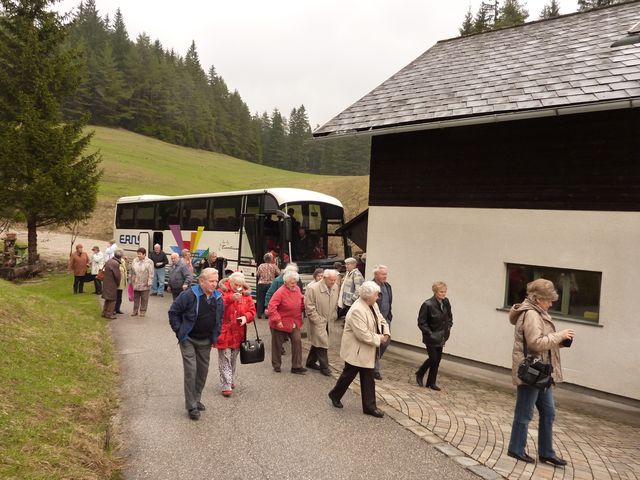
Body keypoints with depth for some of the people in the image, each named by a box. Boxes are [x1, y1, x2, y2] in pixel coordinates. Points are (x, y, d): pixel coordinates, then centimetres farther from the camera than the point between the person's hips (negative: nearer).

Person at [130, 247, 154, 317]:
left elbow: (151, 274, -10)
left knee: (144, 299, 6)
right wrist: (131, 281, 10)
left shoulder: (149, 262, -9)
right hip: (135, 284, 4)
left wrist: (149, 283, -14)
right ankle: (135, 310, 25)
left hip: (144, 285, -4)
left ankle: (142, 311, 19)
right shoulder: (134, 261, 5)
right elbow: (132, 272, 11)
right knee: (136, 298, 14)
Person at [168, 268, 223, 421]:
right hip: (188, 340, -5)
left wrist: (215, 335, 8)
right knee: (191, 371, -7)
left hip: (205, 341, 5)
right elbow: (173, 312, -9)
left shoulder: (218, 298, -1)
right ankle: (191, 406, 3)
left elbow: (220, 318, 14)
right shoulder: (189, 295, -18)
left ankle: (196, 399, 31)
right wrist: (179, 331, -10)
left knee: (203, 370, 13)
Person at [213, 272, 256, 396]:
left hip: (238, 333, 5)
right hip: (224, 332, -4)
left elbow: (252, 310, 8)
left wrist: (246, 317, -13)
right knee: (225, 359, -4)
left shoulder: (246, 294, 7)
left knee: (233, 359, 17)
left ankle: (231, 380, 33)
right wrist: (230, 298, -30)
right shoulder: (222, 291, -7)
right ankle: (226, 386, 1)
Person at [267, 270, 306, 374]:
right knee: (277, 344, 9)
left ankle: (296, 366, 6)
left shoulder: (297, 289, 1)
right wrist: (277, 320, -27)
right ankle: (276, 365, 28)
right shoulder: (280, 292, -21)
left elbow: (301, 303, 15)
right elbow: (271, 307, -25)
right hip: (281, 323, -5)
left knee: (297, 341, -3)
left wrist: (305, 305, -6)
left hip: (294, 323, 5)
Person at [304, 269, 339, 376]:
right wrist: (318, 320, -16)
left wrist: (334, 317, 10)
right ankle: (324, 366, 12)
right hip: (318, 322, -6)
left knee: (317, 342, 18)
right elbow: (309, 307, -17)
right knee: (322, 343, -3)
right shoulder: (312, 288, -21)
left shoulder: (335, 287, -2)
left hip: (329, 322, 6)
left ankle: (310, 362, 34)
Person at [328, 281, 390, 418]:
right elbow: (363, 335, -30)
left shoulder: (373, 305, 2)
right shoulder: (357, 310, -29)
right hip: (356, 351, -8)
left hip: (367, 351, 8)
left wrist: (385, 333, -4)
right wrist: (379, 339, -18)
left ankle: (369, 406, 19)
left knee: (368, 379, 11)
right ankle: (335, 395, 35)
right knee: (349, 374, 11)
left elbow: (381, 320, 15)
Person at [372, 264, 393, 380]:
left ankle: (374, 361, 36)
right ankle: (375, 370, 16)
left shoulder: (387, 286, 9)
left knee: (386, 342, 14)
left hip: (386, 319, 8)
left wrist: (389, 317, 14)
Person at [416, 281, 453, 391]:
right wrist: (430, 333, -18)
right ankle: (419, 374, 23)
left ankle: (431, 382, 22)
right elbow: (421, 322, -16)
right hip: (431, 338, -6)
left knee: (437, 360, 9)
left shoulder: (446, 302, -2)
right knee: (433, 358, -4)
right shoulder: (428, 304, -21)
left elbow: (449, 316, 16)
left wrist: (448, 327, 6)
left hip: (441, 337, 6)